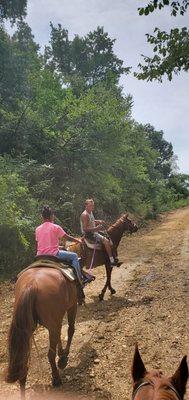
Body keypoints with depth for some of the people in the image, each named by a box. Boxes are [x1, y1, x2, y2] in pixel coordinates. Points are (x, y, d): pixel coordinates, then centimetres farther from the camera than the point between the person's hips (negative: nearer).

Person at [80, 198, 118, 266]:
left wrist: (98, 221, 9)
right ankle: (112, 261, -17)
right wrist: (96, 228, -29)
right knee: (106, 241, -21)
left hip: (93, 232, 11)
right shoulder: (85, 215, -21)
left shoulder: (90, 212, 9)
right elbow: (85, 229, -25)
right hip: (89, 234, -11)